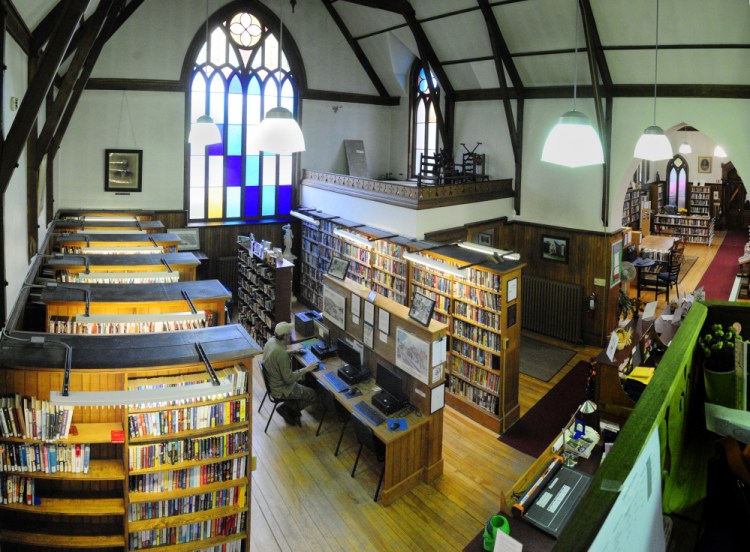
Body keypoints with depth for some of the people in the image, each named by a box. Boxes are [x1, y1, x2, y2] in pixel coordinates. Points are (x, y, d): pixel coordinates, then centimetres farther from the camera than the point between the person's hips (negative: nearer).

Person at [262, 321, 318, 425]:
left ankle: (287, 408, 25)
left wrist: (292, 350, 15)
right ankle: (287, 410, 10)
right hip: (280, 390, -9)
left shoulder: (271, 341, -9)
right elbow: (289, 379, -27)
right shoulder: (281, 353, -35)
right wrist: (306, 369, -17)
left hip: (272, 381, 9)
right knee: (312, 395, 3)